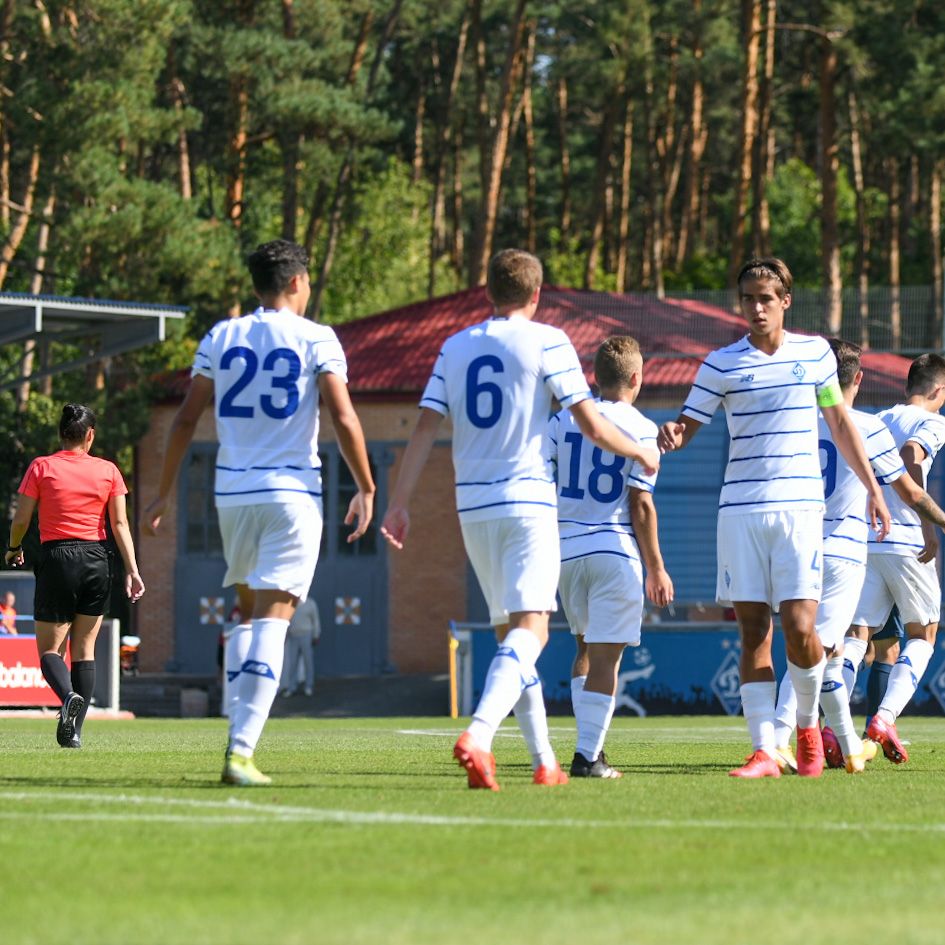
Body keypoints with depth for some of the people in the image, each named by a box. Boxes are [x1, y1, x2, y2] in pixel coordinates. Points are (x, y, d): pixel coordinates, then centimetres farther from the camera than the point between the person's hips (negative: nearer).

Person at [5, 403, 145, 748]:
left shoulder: (41, 467, -2)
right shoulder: (108, 470, 3)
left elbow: (21, 519, -1)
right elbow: (120, 524, 0)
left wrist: (14, 549, 18)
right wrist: (132, 570, 0)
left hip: (57, 558, -2)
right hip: (97, 559, 2)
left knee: (49, 648, 4)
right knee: (84, 648, 10)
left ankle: (68, 695, -28)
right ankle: (75, 730, 5)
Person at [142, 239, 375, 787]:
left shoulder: (221, 339, 8)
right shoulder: (316, 340, -2)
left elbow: (186, 420, 7)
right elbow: (345, 421, -9)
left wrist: (165, 493, 14)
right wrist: (366, 490, 1)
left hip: (234, 492, 4)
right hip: (293, 493, -4)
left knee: (248, 610, 19)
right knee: (272, 617, -7)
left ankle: (241, 738, 12)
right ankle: (241, 751, -18)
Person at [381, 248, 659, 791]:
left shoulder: (455, 348, 10)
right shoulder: (546, 341, -3)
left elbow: (426, 429, 5)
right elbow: (593, 427, -5)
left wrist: (400, 502, 5)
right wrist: (642, 452, 12)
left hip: (473, 507, 5)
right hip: (528, 501, -5)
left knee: (511, 634, 14)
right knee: (529, 631, -12)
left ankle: (545, 761, 16)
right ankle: (479, 736, -35)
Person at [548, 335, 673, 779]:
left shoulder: (563, 420, 7)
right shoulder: (640, 429, -5)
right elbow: (640, 504, -8)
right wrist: (656, 568, -3)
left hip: (566, 550, 5)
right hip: (616, 551, -5)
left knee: (587, 647, 20)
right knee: (605, 655, -2)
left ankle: (590, 746, 16)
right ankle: (588, 756, -5)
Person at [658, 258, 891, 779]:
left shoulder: (815, 352, 8)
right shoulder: (722, 364, 4)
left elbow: (839, 421, 18)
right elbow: (688, 423, 3)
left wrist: (872, 488, 18)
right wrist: (673, 435, -22)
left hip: (799, 505, 0)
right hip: (739, 508, 0)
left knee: (799, 627, -10)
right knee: (753, 630, -3)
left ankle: (808, 723, 16)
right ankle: (763, 751, -2)